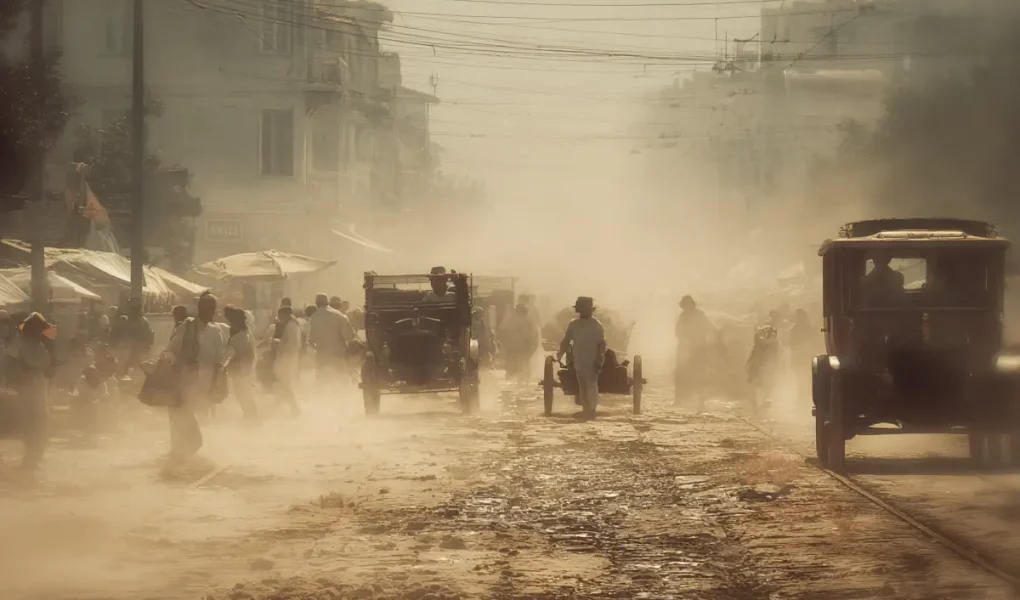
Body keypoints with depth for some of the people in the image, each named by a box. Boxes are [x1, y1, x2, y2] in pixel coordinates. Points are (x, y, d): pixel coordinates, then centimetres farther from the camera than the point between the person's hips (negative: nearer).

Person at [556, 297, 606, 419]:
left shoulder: (596, 325, -4)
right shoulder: (573, 325, 9)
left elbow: (602, 344, -7)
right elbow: (565, 341, 14)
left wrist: (599, 360, -16)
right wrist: (560, 354, 7)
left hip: (592, 362, -5)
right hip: (578, 361, 5)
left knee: (591, 385, -10)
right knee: (582, 386, 8)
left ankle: (592, 409, -9)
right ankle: (586, 409, 15)